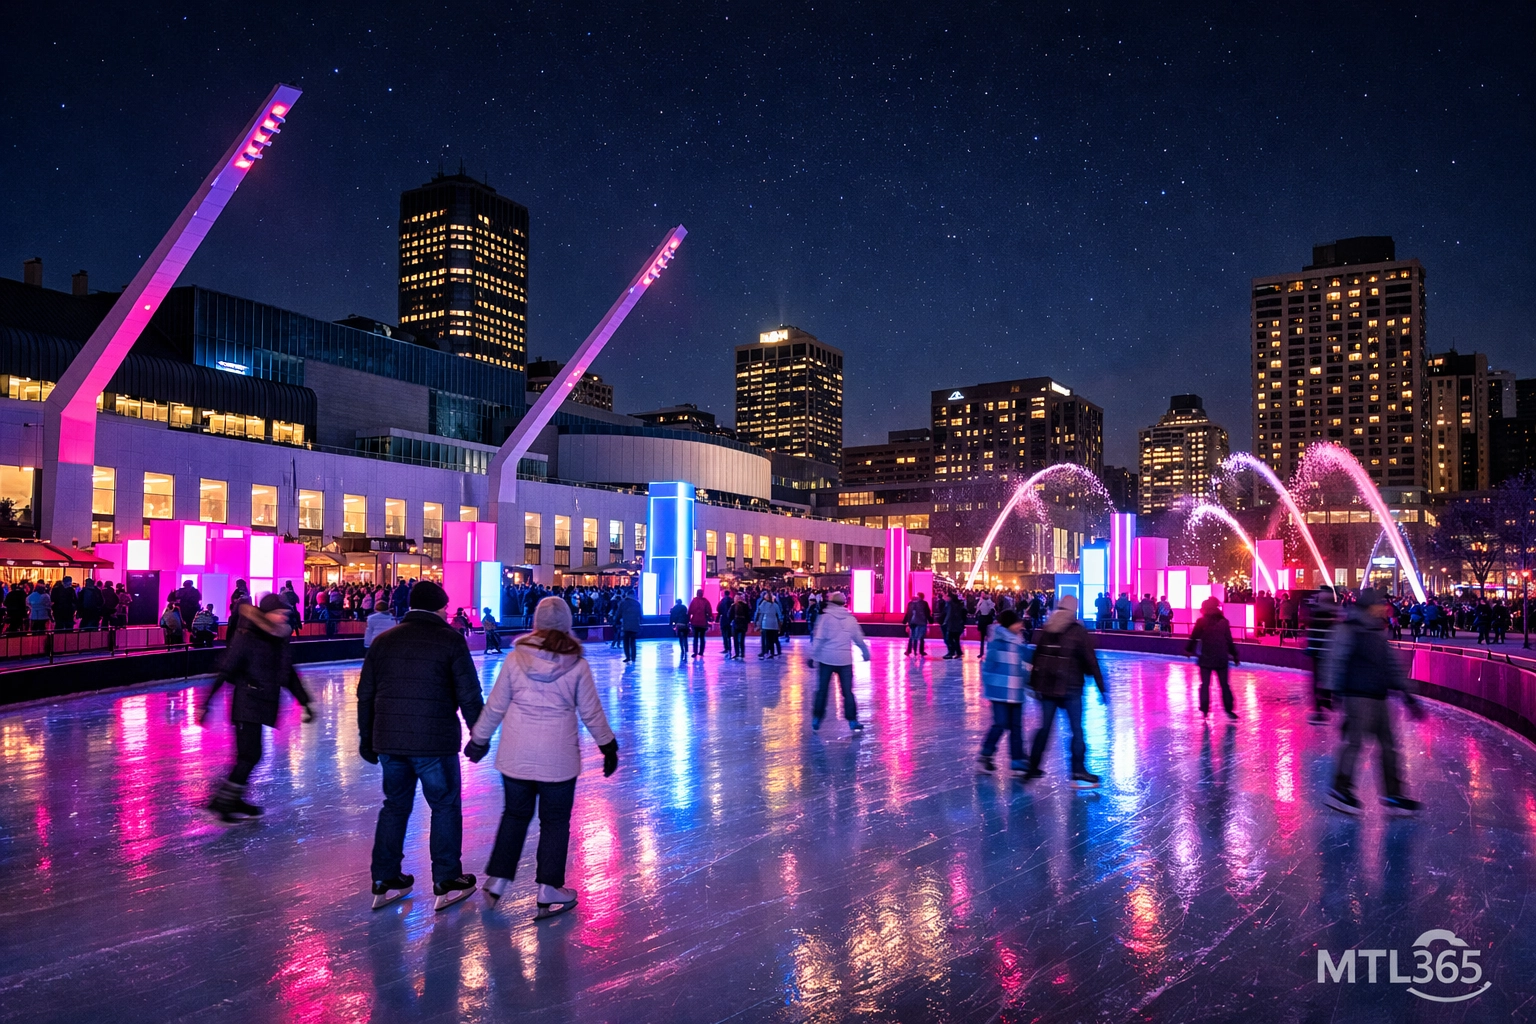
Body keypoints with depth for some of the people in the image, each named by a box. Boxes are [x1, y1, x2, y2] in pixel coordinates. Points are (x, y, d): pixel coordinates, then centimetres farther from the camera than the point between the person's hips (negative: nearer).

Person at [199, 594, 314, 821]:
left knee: (250, 755, 10)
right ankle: (222, 801, 3)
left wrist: (305, 702, 17)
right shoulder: (247, 638, -13)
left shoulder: (280, 641, 8)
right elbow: (224, 672, -14)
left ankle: (233, 800, 22)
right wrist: (206, 704, -15)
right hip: (247, 703, -7)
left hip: (262, 704, 7)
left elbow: (289, 676, 17)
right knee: (250, 754, -9)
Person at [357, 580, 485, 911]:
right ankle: (447, 883, 14)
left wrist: (367, 737, 21)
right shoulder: (450, 639, -6)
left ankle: (384, 881, 24)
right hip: (435, 741, -5)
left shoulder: (384, 640, 8)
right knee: (445, 806, 8)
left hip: (389, 740, 5)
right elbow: (469, 695, -10)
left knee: (395, 806, 18)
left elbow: (366, 694, 13)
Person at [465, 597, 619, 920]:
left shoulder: (515, 659, -5)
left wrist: (479, 739, 15)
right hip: (558, 757, -2)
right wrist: (608, 746, 12)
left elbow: (495, 706, 1)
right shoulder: (577, 664, -7)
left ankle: (497, 879, 23)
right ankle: (549, 890, 15)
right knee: (555, 820, 10)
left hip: (516, 754, 2)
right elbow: (591, 712, -1)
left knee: (515, 814, 19)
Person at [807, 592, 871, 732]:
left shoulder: (825, 617, -5)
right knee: (847, 691, 6)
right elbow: (859, 639, 11)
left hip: (826, 659, -2)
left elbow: (819, 639, -10)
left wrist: (813, 656, -4)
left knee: (822, 690, 8)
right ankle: (853, 720, 4)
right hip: (845, 660, 2)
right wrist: (866, 653, 26)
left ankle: (816, 719, 13)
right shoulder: (851, 619, 4)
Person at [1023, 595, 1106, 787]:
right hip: (1070, 688, -4)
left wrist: (1035, 683, 18)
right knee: (1077, 730, 2)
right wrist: (1101, 688, -4)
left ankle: (1032, 768, 15)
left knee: (1045, 727, 12)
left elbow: (1037, 658, 10)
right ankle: (1079, 772, 1)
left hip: (1046, 686, 5)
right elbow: (1091, 662, -8)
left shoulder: (1046, 631, 7)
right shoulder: (1079, 632, -5)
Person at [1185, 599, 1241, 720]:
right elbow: (1229, 641, 3)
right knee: (1225, 685, 11)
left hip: (1205, 658, -2)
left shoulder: (1201, 622, -6)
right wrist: (1235, 655, 10)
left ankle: (1205, 709, 0)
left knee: (1205, 684, 5)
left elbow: (1193, 637, -4)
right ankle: (1229, 710, 9)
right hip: (1221, 659, 2)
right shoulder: (1224, 622, 0)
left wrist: (1188, 649, 9)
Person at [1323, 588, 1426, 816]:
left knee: (1388, 742, 10)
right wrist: (1336, 690, -17)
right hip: (1358, 694, -9)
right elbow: (1337, 659, -14)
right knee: (1354, 739, -6)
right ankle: (1341, 789, 5)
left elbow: (1391, 664, 21)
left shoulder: (1379, 632, 16)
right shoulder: (1350, 629, -11)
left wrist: (1405, 692, 20)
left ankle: (1393, 793, 17)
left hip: (1378, 696, 9)